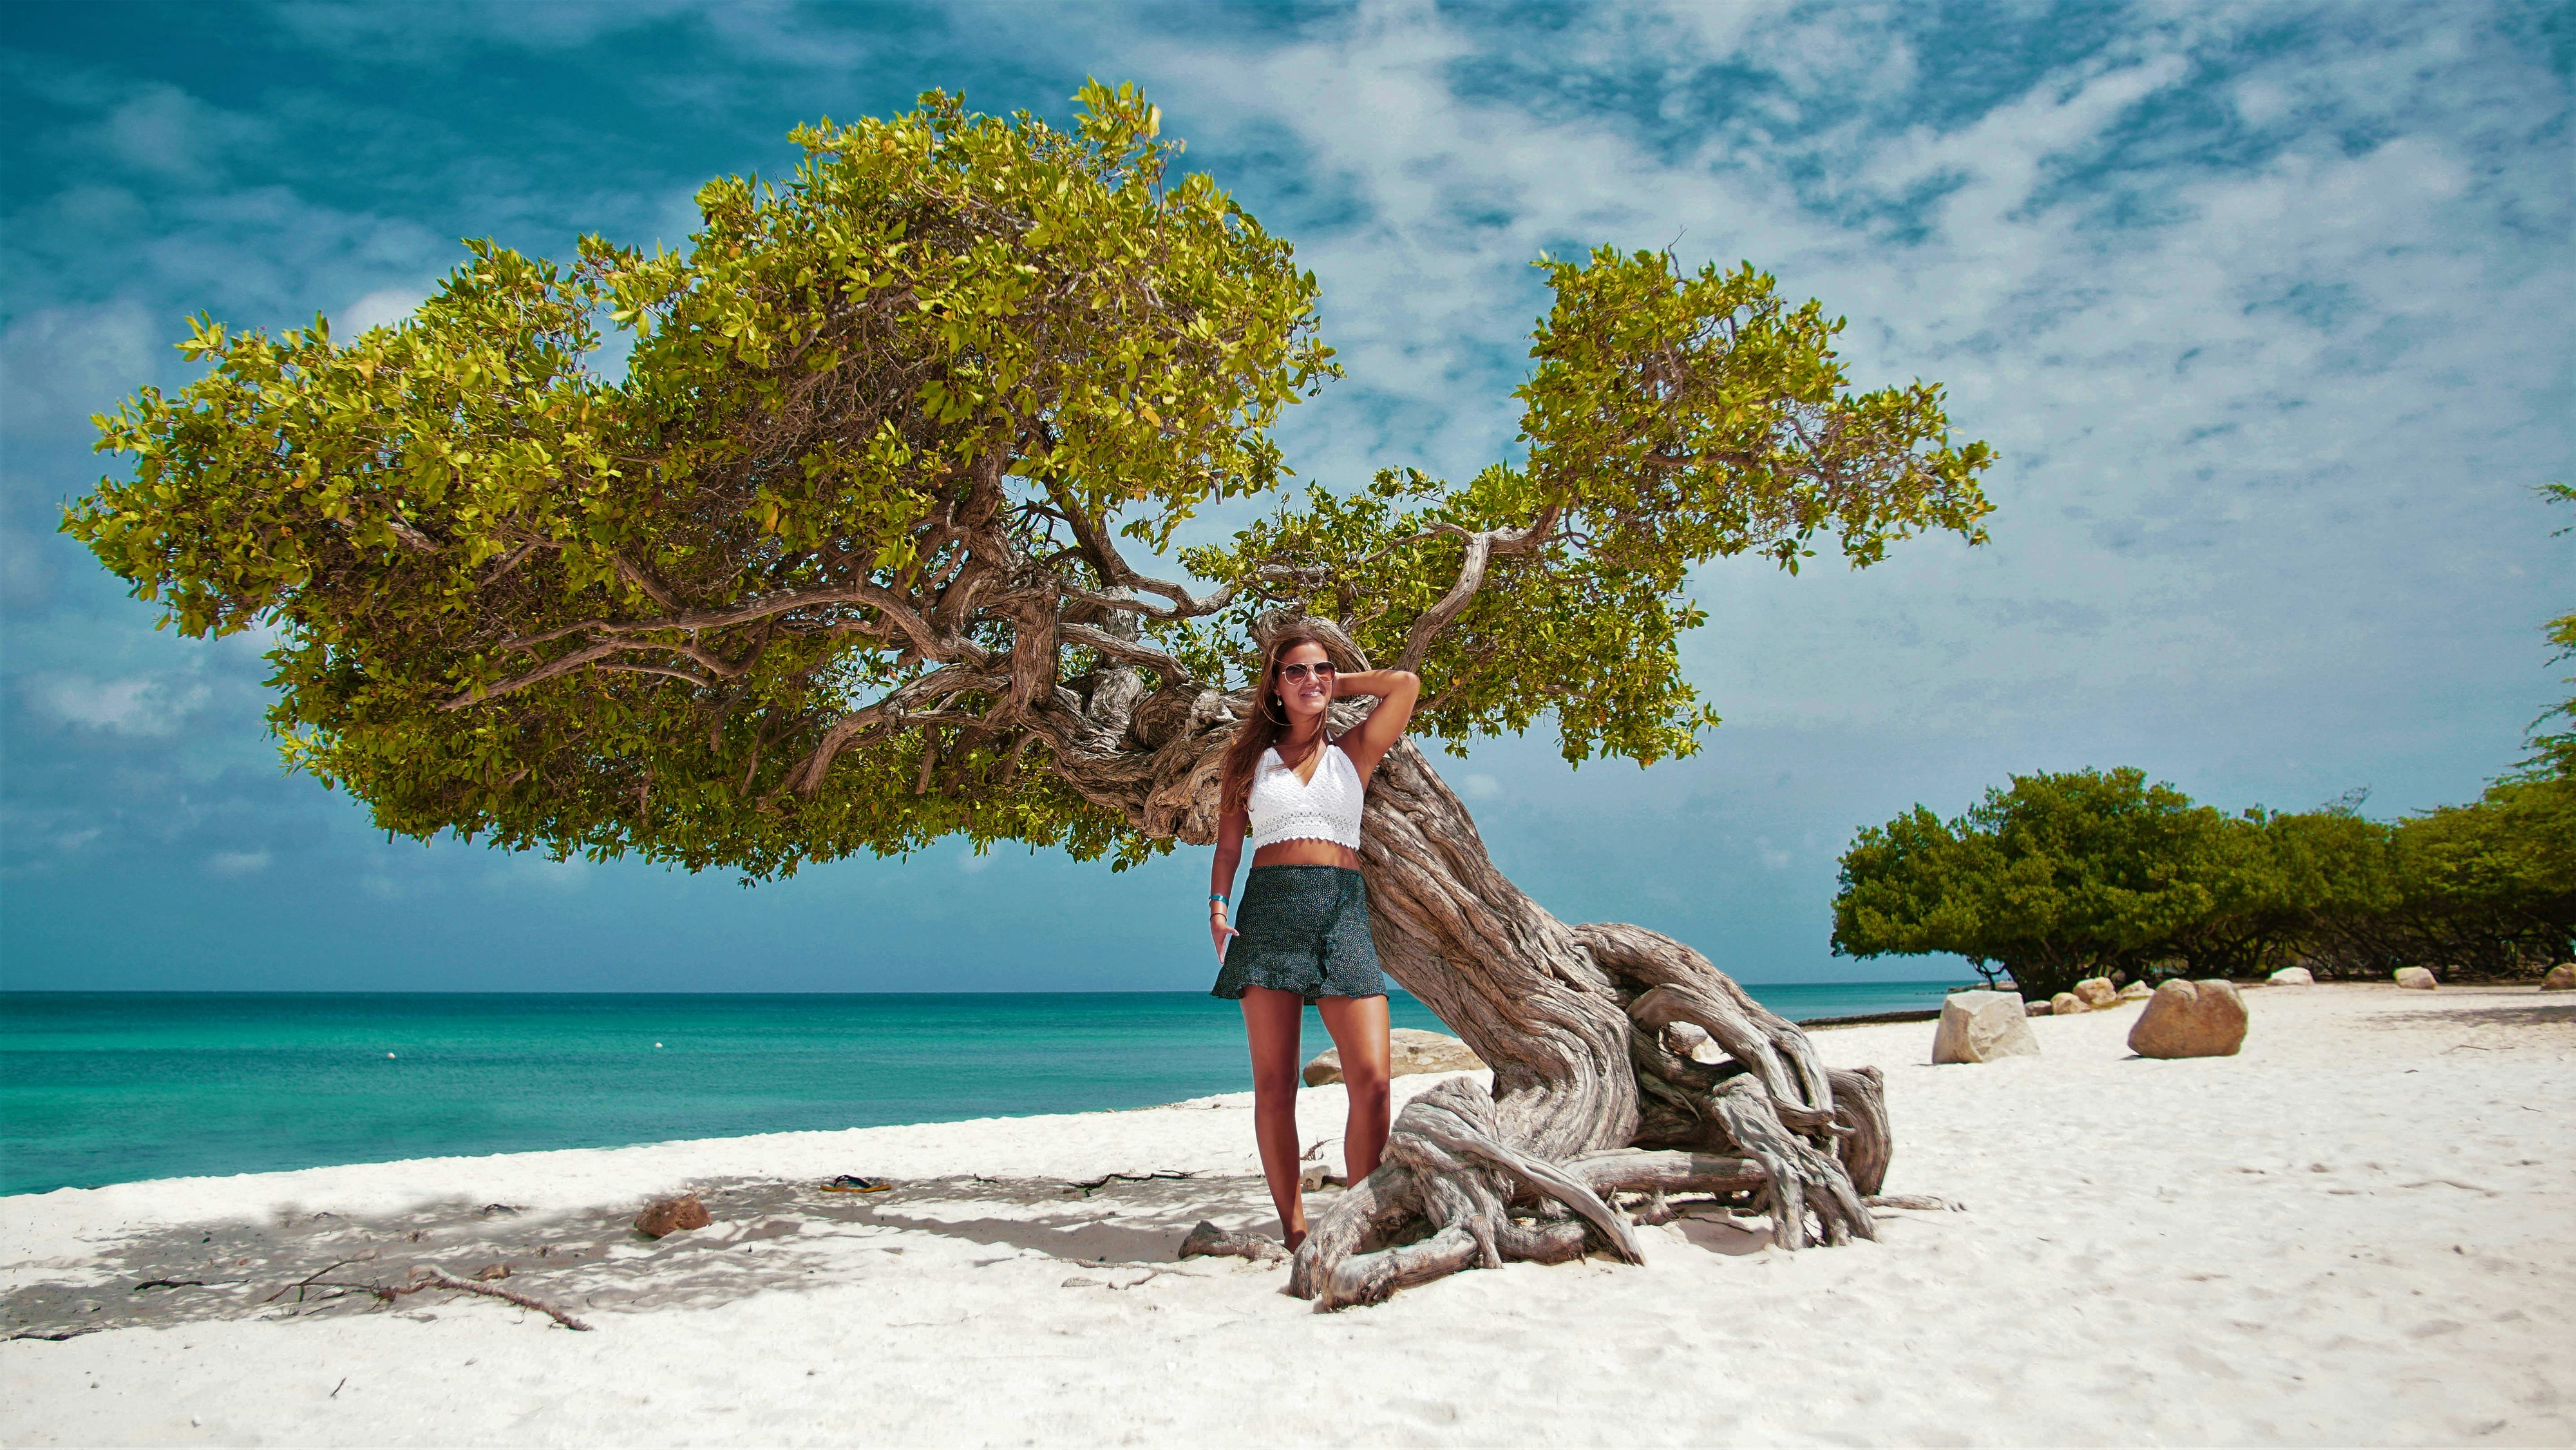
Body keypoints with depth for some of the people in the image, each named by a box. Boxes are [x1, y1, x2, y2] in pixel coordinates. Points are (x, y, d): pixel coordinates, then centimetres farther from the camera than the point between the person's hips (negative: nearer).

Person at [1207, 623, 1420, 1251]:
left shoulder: (1353, 753, 16)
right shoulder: (1251, 756, 16)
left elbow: (1406, 684, 8)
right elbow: (1229, 843, 13)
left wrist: (1340, 682, 18)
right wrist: (1218, 907, -2)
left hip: (1343, 910, 0)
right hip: (1270, 908, 0)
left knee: (1371, 1080, -12)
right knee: (1274, 1085, -4)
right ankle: (1293, 1230, 4)